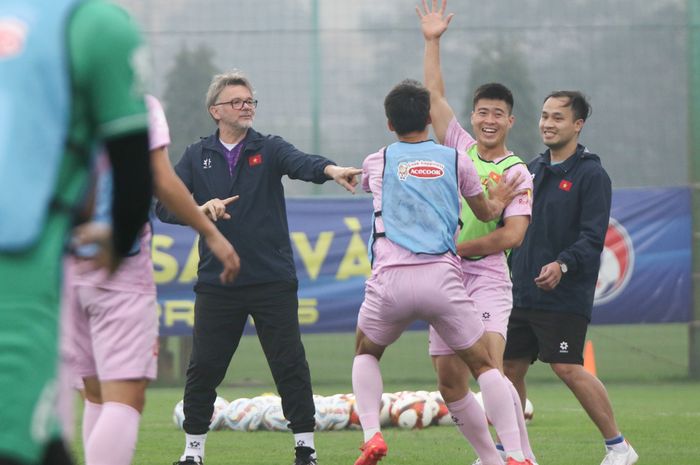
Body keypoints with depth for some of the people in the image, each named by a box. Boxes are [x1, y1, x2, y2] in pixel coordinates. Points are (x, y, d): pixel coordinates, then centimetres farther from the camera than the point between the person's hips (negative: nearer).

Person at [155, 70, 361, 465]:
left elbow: (300, 162, -19)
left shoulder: (269, 149, 3)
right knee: (204, 368, 3)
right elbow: (165, 206, 1)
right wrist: (202, 208, -19)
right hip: (216, 282, 1)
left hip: (273, 280, -1)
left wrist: (330, 169, -40)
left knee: (290, 365, -2)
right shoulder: (197, 157, 8)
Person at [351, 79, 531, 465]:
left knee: (366, 353, 25)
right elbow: (485, 213, 27)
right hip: (442, 278, 0)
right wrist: (498, 201, 51)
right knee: (483, 365, 9)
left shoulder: (376, 163, 14)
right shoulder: (455, 160, 13)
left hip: (390, 281, 0)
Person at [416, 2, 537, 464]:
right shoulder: (460, 148, 10)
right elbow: (435, 96, 14)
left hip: (487, 279, -6)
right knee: (450, 383, 3)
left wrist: (456, 247, -13)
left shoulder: (517, 173, -4)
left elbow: (512, 235, -13)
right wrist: (433, 42, 11)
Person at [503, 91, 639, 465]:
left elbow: (593, 237, -15)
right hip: (521, 293, 7)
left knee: (568, 368, -14)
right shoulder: (532, 170, 15)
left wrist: (562, 265, -29)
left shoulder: (591, 175, -6)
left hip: (565, 295, -7)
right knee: (510, 368, 8)